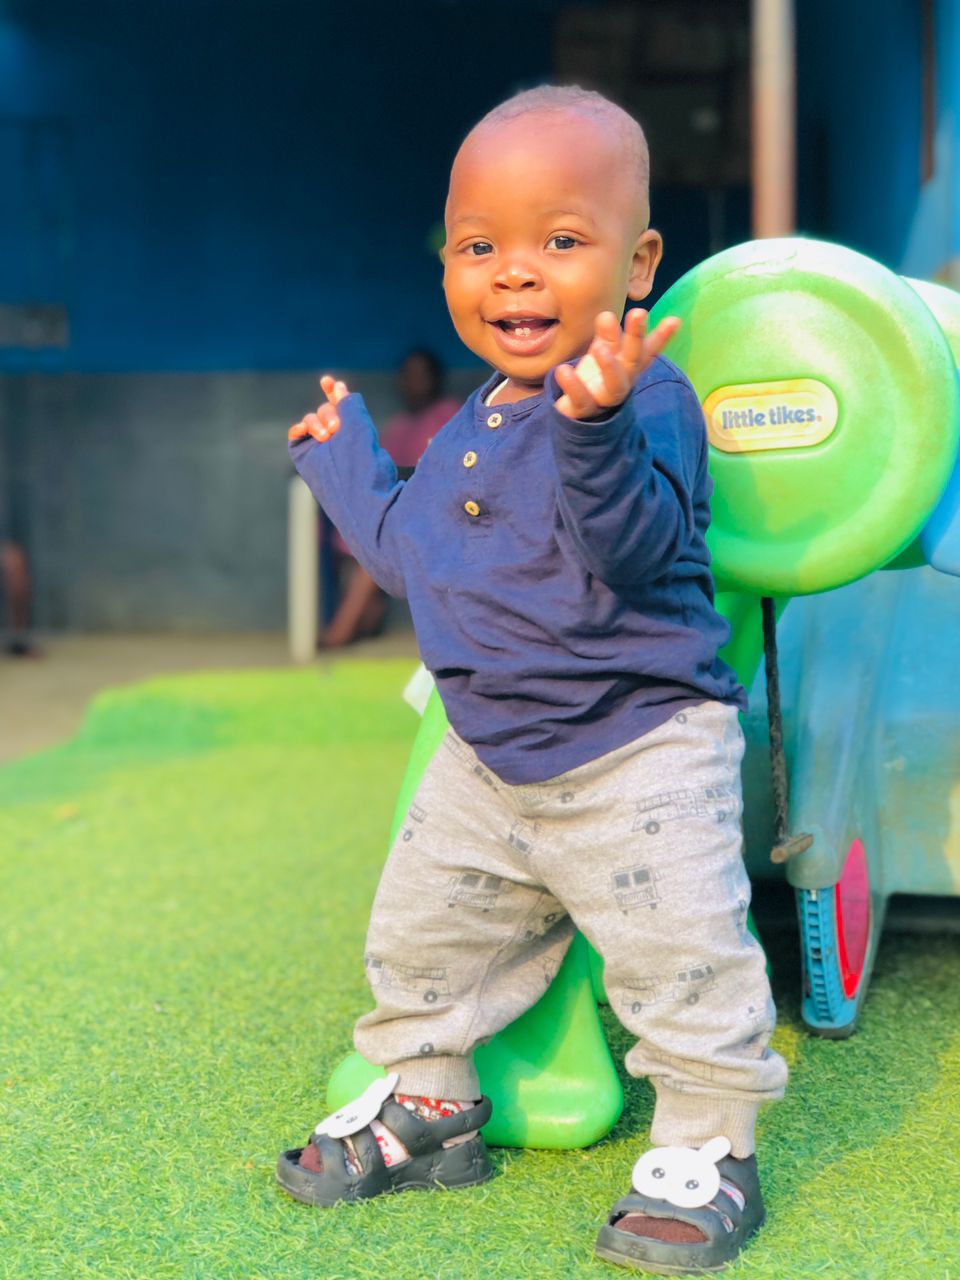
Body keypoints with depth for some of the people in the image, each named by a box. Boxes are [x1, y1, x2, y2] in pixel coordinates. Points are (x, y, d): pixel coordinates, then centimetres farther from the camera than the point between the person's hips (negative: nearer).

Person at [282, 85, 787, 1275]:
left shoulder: (643, 401, -18)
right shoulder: (471, 427, 8)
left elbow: (640, 549, -35)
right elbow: (410, 550, 23)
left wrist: (598, 428, -51)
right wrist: (342, 458, 31)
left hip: (640, 751, -8)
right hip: (487, 761, 8)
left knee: (678, 955, -7)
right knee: (420, 930, 15)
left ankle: (707, 1147, 14)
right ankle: (430, 1107, 35)